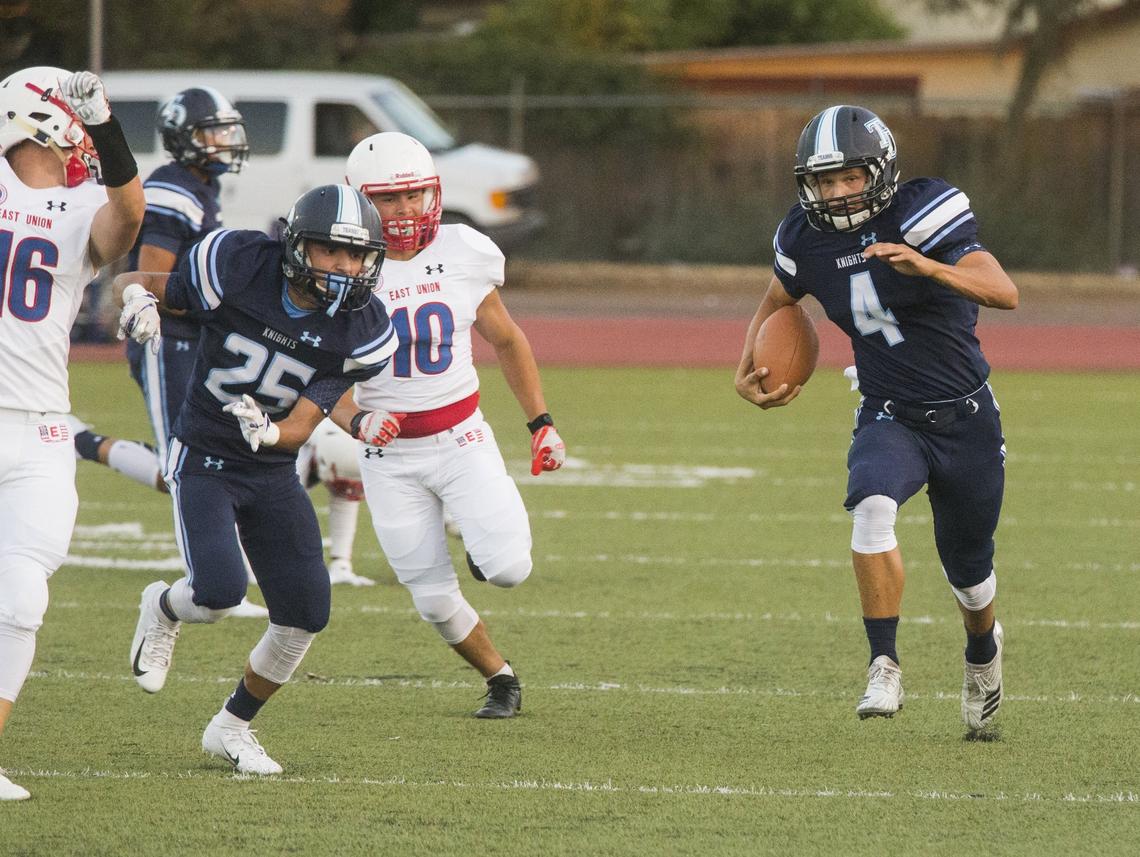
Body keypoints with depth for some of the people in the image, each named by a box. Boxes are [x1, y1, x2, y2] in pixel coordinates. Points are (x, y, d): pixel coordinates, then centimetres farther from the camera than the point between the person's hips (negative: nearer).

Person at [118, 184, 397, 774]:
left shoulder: (360, 332, -12)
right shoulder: (238, 269, -19)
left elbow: (302, 427, -14)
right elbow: (131, 282, -6)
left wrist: (268, 431, -37)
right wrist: (138, 298, -31)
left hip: (273, 471, 4)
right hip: (203, 460, -4)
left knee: (305, 614, -2)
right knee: (220, 591, -24)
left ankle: (232, 726, 22)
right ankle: (163, 609, 15)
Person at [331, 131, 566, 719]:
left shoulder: (463, 256, -4)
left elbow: (507, 341, 12)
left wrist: (542, 424, 9)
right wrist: (357, 421, -25)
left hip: (462, 440, 0)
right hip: (390, 457, 0)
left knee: (507, 569, -18)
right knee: (435, 602, 0)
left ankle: (486, 542, 18)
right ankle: (500, 677, 27)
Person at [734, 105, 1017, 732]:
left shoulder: (923, 215, -21)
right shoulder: (807, 239, -6)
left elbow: (1003, 292, -31)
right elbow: (775, 305, 17)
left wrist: (926, 265, -46)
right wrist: (748, 372, 2)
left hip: (965, 419, -2)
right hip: (888, 418, 2)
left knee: (968, 570, 13)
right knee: (872, 505, -31)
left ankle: (982, 649, 48)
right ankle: (884, 668, -25)